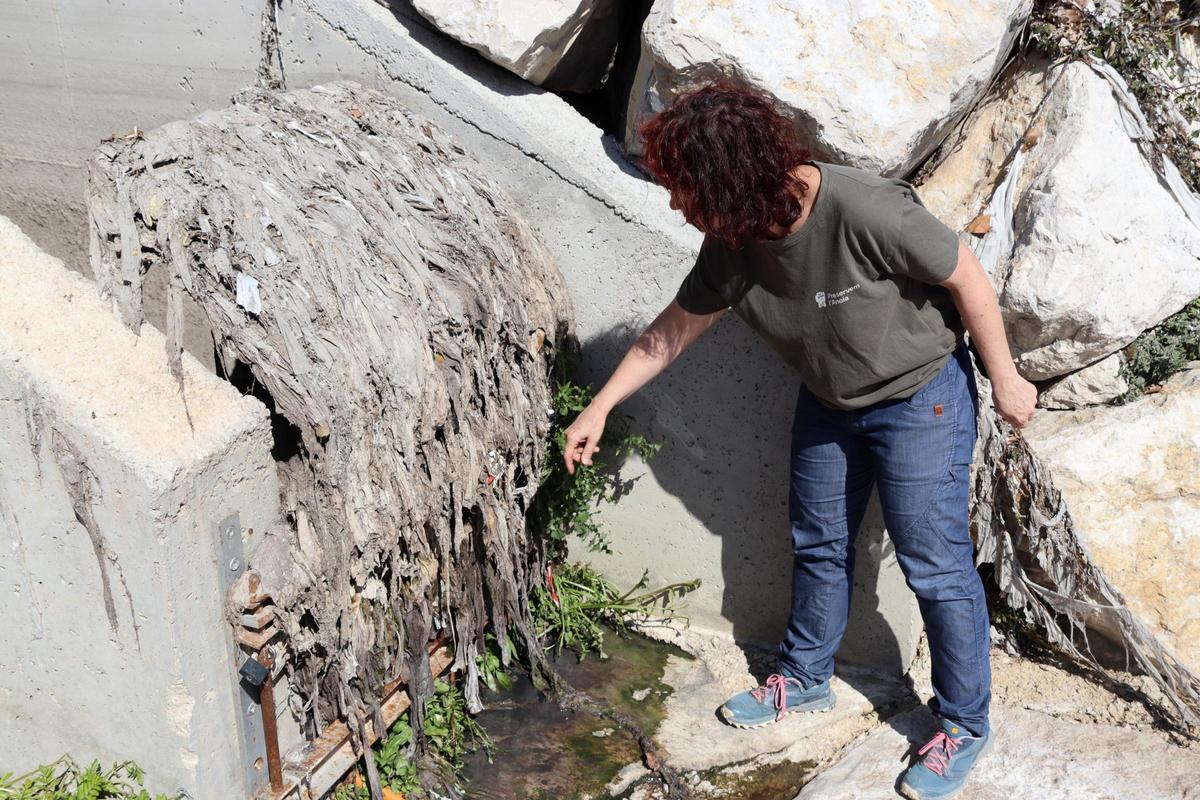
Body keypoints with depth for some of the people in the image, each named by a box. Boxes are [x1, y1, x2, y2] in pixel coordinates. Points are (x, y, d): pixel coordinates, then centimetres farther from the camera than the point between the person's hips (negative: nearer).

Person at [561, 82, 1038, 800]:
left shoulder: (864, 210, -35)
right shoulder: (731, 245, -15)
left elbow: (965, 274, -22)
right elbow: (676, 328, -1)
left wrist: (1005, 379, -13)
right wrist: (599, 409, 3)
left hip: (921, 398, -6)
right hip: (828, 403, 6)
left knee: (936, 565, 2)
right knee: (819, 545, 19)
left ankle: (964, 726, 22)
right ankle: (805, 680, 42)